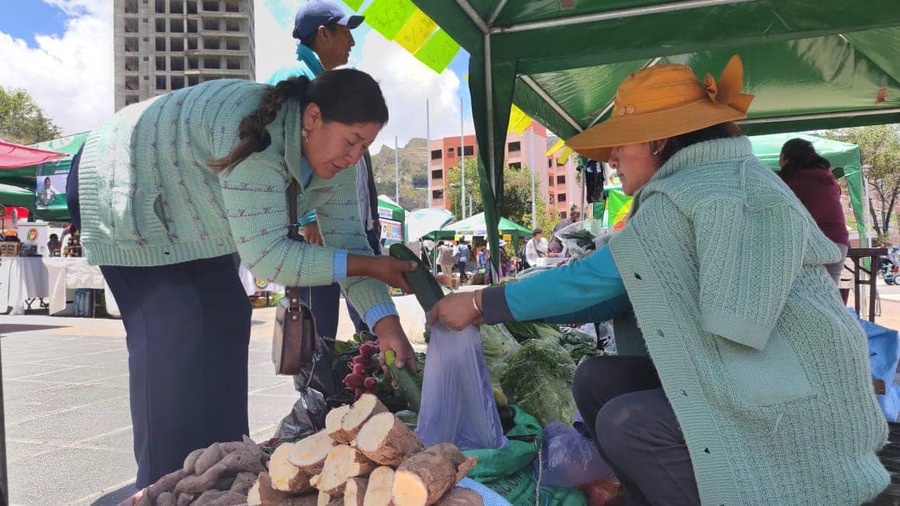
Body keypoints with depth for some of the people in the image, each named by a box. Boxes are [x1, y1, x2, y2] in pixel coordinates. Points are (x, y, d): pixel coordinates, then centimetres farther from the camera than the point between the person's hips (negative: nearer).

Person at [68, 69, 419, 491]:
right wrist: (367, 266, -35)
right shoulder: (255, 136, -40)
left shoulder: (331, 156, -13)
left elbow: (347, 241, -13)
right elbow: (265, 256, -39)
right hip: (123, 197, -8)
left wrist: (386, 322, -23)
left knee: (225, 319, 4)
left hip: (187, 219, 8)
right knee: (173, 331, -17)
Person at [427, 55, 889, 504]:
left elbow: (590, 280, -14)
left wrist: (482, 304, -5)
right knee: (596, 379, -1)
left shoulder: (682, 197, -18)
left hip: (798, 415, -9)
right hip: (769, 383, 9)